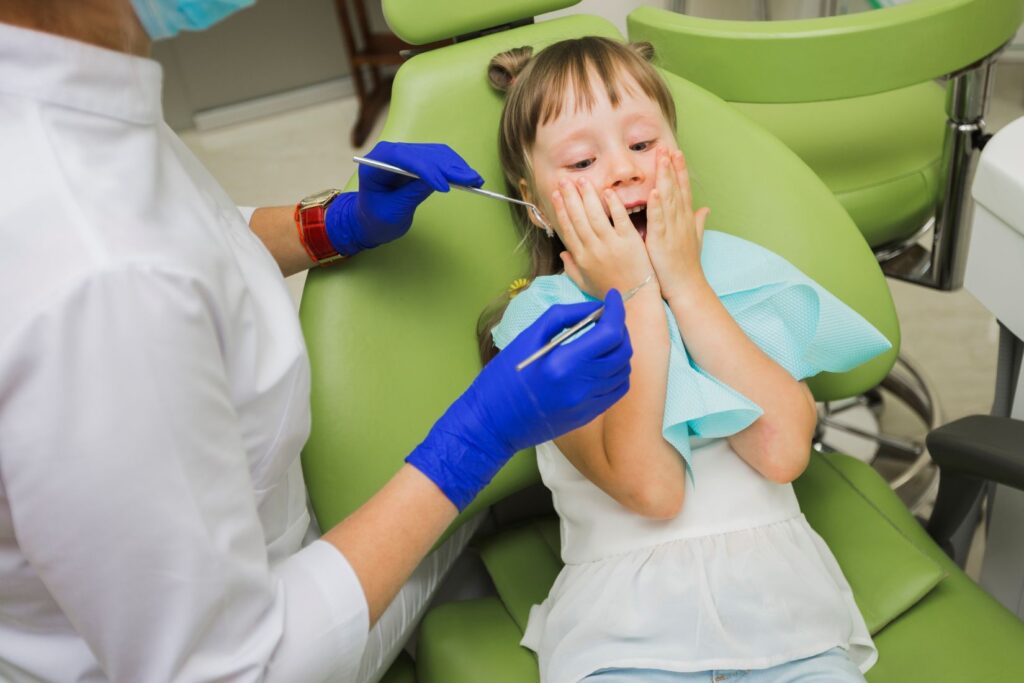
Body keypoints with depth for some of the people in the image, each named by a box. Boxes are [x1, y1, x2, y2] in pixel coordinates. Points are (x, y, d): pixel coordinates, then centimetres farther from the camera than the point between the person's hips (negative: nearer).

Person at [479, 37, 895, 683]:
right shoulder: (541, 317, -1)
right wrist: (635, 297, -11)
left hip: (779, 586, 2)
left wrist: (684, 283, -8)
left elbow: (783, 450, -8)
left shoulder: (733, 268, 7)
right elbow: (648, 487, -14)